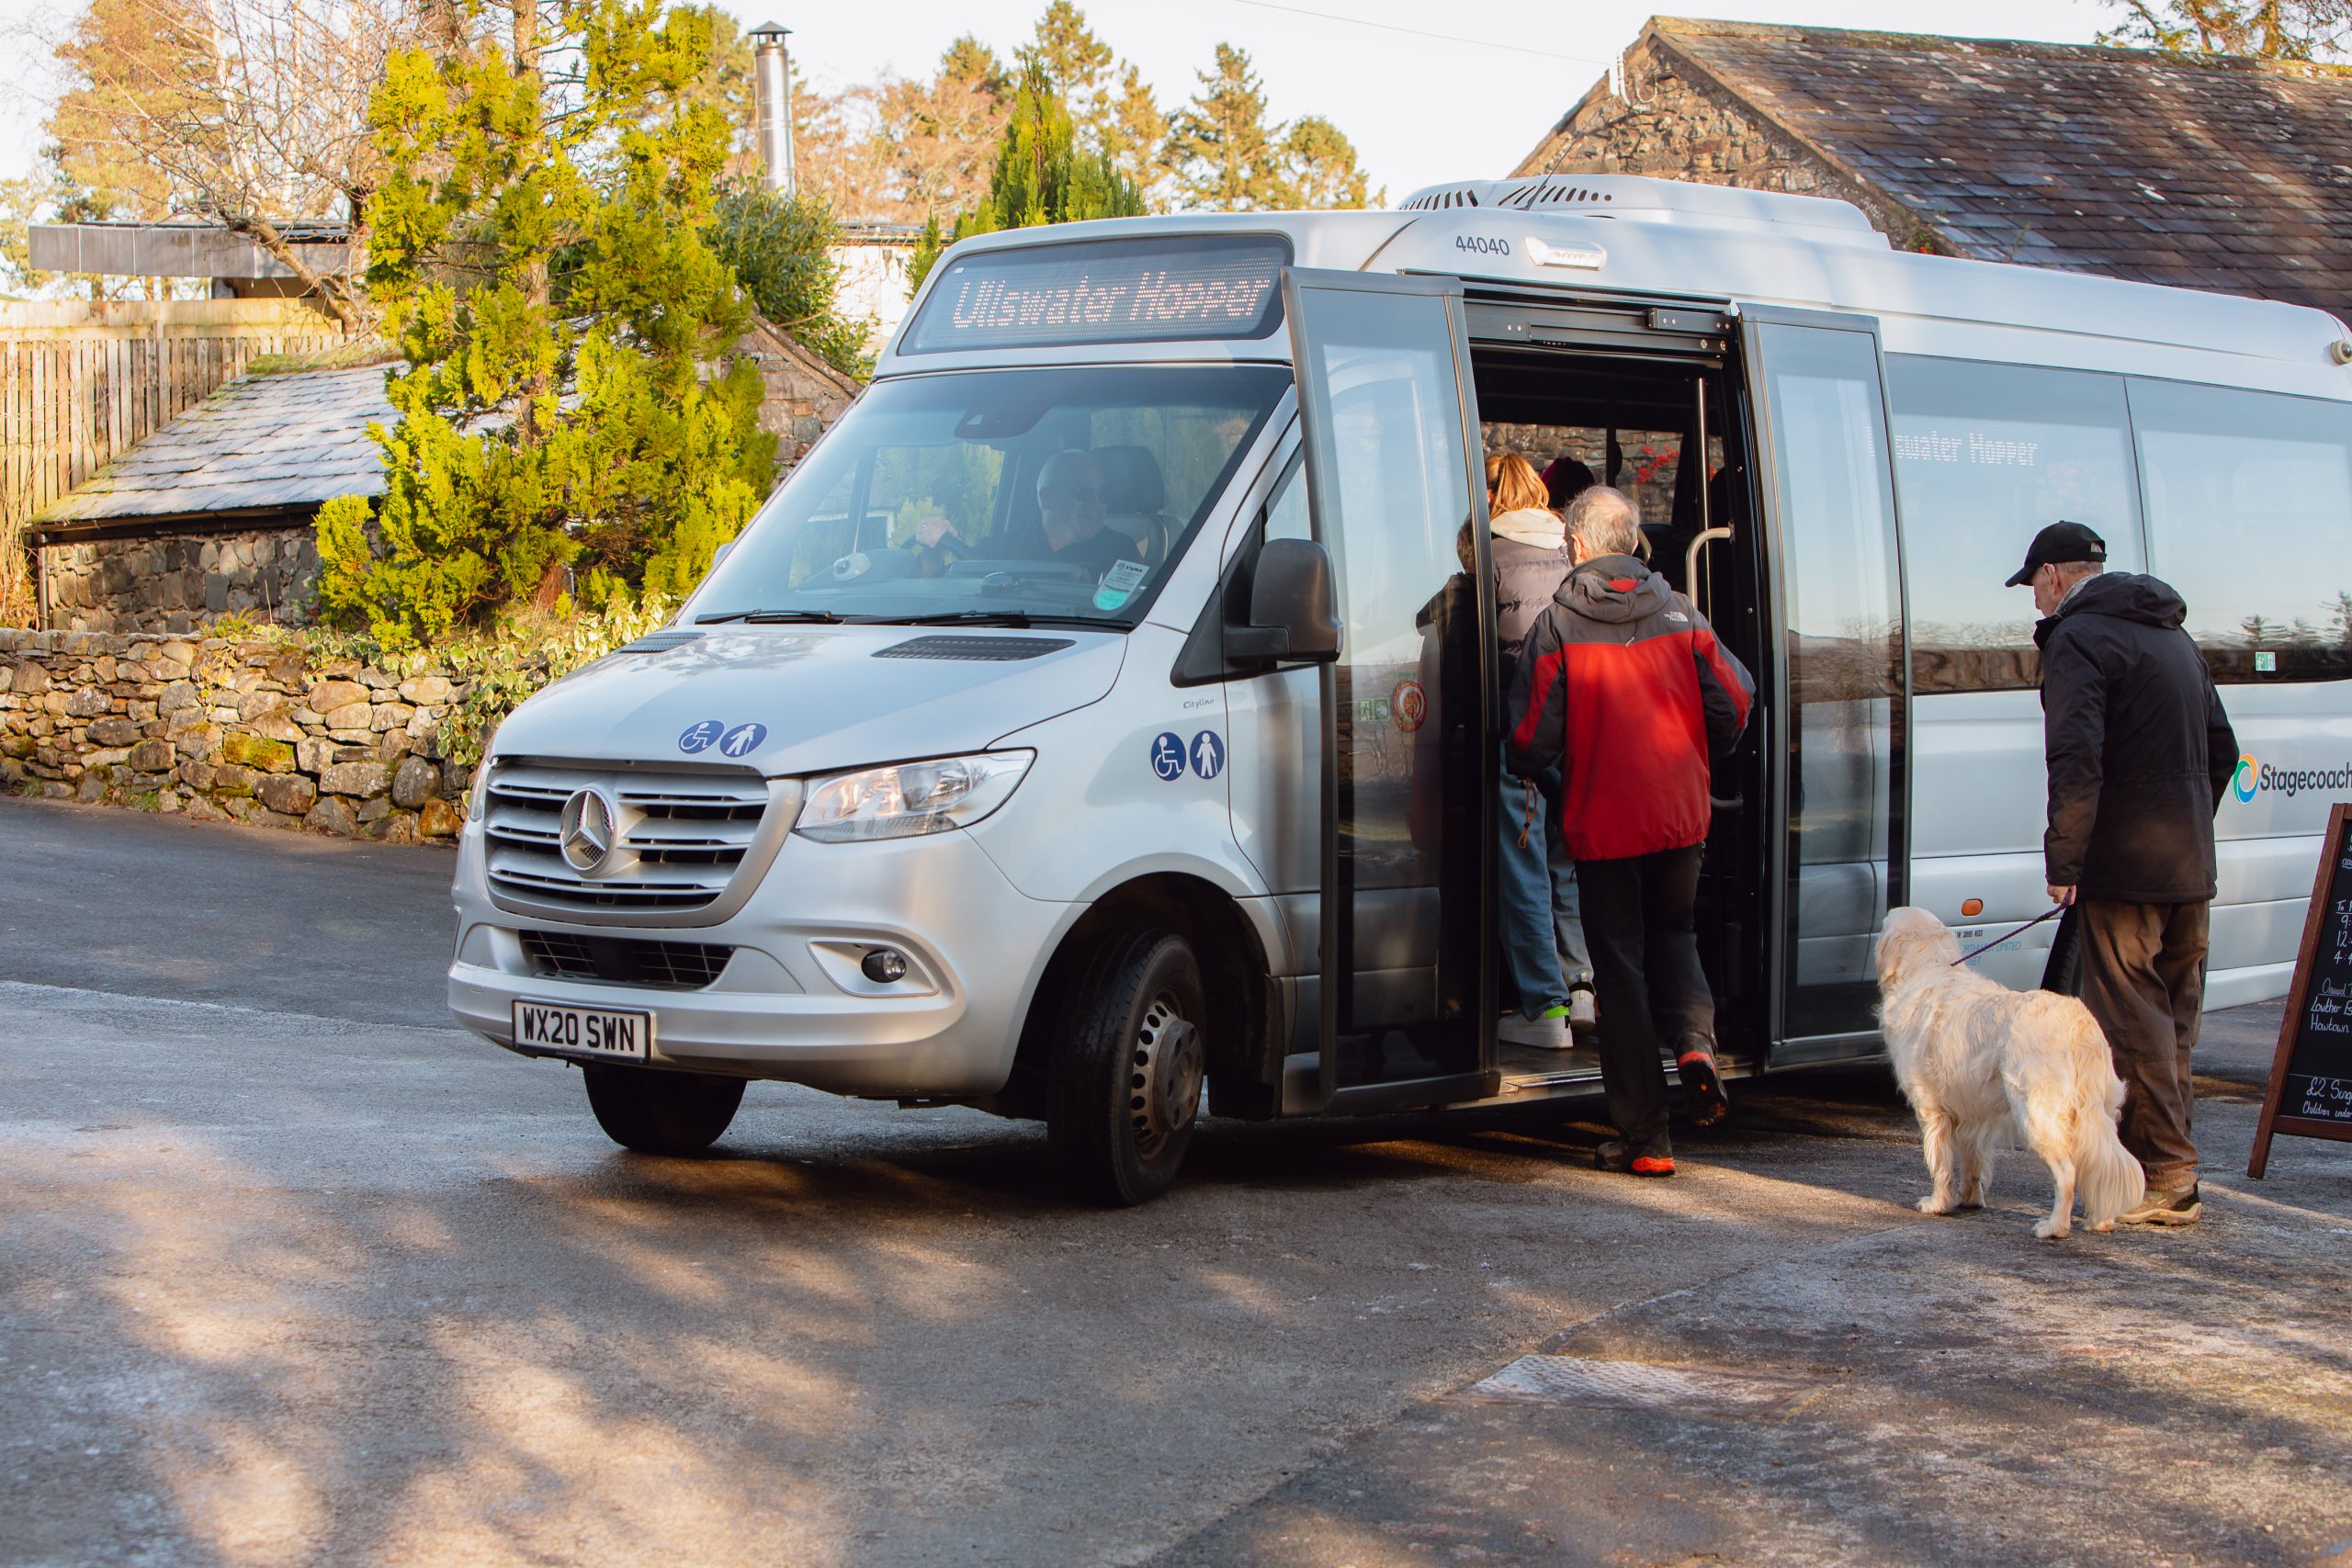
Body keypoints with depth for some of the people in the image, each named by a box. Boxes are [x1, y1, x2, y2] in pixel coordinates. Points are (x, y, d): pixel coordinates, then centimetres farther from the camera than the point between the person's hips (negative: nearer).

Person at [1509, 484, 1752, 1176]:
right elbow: (1734, 702, -1)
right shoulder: (1679, 614, 1)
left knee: (1621, 967, 5)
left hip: (1602, 823, -3)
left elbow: (1533, 738, -11)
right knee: (1672, 933, 25)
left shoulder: (1557, 626, -9)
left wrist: (1529, 768, 13)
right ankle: (1694, 1038, -5)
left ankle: (1644, 1136, 5)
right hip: (1680, 817, 3)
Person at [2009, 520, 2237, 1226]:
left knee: (2134, 1028, -5)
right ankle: (2171, 1173, 19)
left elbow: (2077, 759, -22)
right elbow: (2221, 749, 24)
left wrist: (2063, 859, -18)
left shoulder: (2078, 638, -10)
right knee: (2172, 1023, 14)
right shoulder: (2172, 635, 19)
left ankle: (2164, 1182, -6)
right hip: (2190, 869, 9)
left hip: (2123, 870, -9)